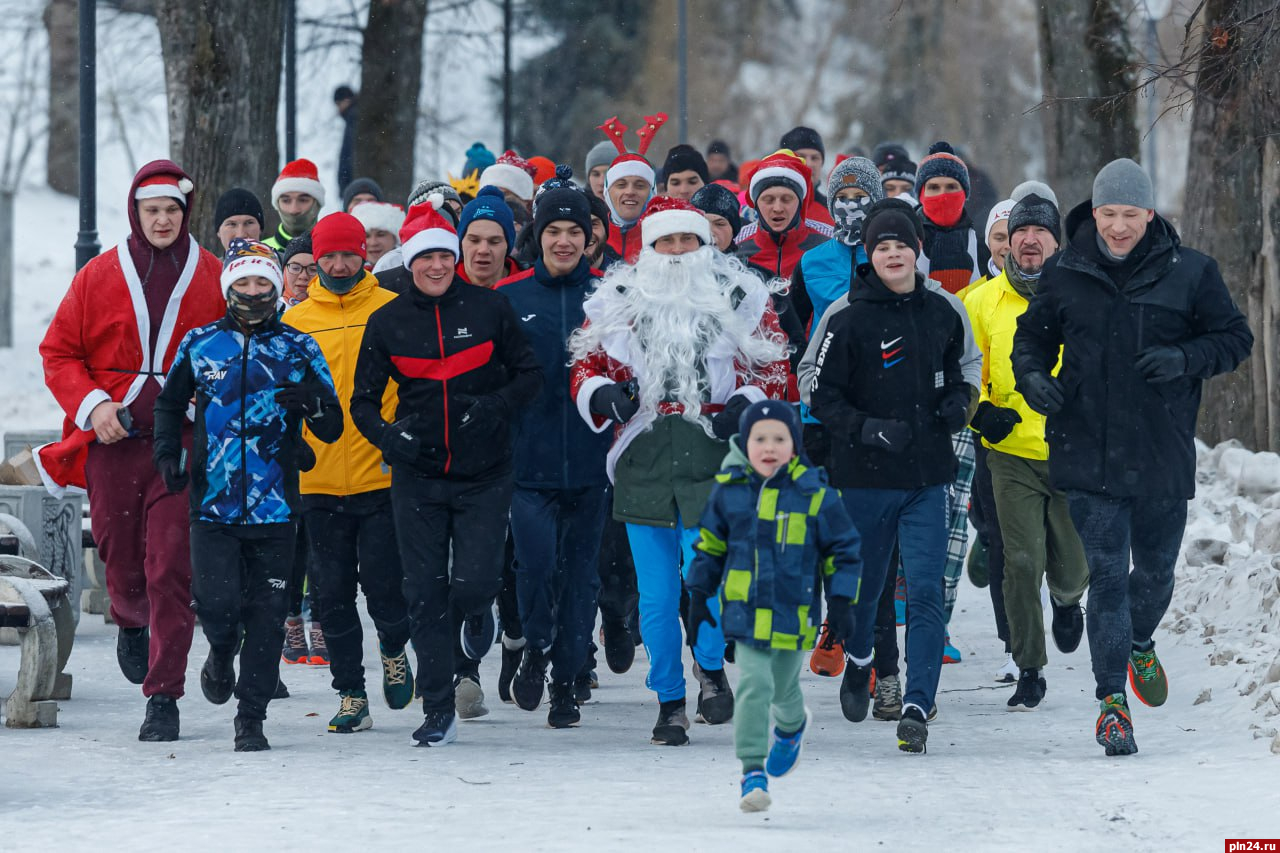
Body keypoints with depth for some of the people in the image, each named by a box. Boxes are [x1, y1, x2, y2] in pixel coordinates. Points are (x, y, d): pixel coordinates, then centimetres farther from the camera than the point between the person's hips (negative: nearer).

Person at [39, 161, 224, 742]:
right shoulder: (98, 278, 5)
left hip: (183, 446, -2)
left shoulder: (213, 279, 4)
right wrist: (91, 405, -6)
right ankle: (131, 623, 47)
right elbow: (58, 352, 8)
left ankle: (164, 695, -6)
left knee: (172, 567, -9)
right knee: (120, 556, 10)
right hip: (113, 439, 2)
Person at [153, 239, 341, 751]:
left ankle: (251, 718, 10)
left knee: (266, 615, 0)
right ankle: (222, 653, 24)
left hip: (275, 505, 0)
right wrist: (167, 451, 6)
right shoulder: (200, 345, 7)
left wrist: (313, 402, -16)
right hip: (213, 502, 0)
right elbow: (170, 403, 22)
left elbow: (332, 430, 6)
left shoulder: (298, 349, 6)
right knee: (217, 603, -11)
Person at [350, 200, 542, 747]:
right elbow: (363, 399, 8)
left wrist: (496, 407, -14)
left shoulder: (489, 310, 0)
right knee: (425, 594, 0)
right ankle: (438, 710, 9)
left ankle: (475, 615, 27)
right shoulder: (387, 323, 3)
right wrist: (386, 433, -13)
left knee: (473, 582, -12)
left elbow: (529, 375, 5)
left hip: (484, 475, -1)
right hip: (417, 476, 1)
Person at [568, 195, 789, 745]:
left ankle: (711, 667, 13)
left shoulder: (740, 299, 6)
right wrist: (601, 392, -7)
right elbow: (586, 367, 15)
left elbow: (773, 369, 11)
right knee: (656, 594, 6)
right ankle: (669, 701, 19)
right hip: (643, 461, 2)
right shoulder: (615, 304, 9)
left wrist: (746, 402, -8)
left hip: (714, 458, -2)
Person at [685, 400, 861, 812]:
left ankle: (791, 726, 52)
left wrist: (841, 602, -5)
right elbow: (709, 545, 12)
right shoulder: (729, 491, -2)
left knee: (782, 686, 17)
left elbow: (843, 551, 1)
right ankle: (753, 771, -9)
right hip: (745, 610, 0)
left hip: (794, 612, 0)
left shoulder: (816, 496, -8)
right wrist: (699, 595, 10)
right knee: (752, 685, -14)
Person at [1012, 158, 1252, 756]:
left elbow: (1235, 338, 3)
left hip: (1162, 453, 1)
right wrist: (1032, 374, -7)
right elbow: (1033, 335, 14)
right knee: (1107, 574, -8)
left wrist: (1184, 358, -16)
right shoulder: (1064, 274, 2)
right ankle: (1112, 701, -3)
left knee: (1155, 570, 15)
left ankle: (1139, 642, 47)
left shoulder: (1189, 273, -2)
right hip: (1088, 454, -1)